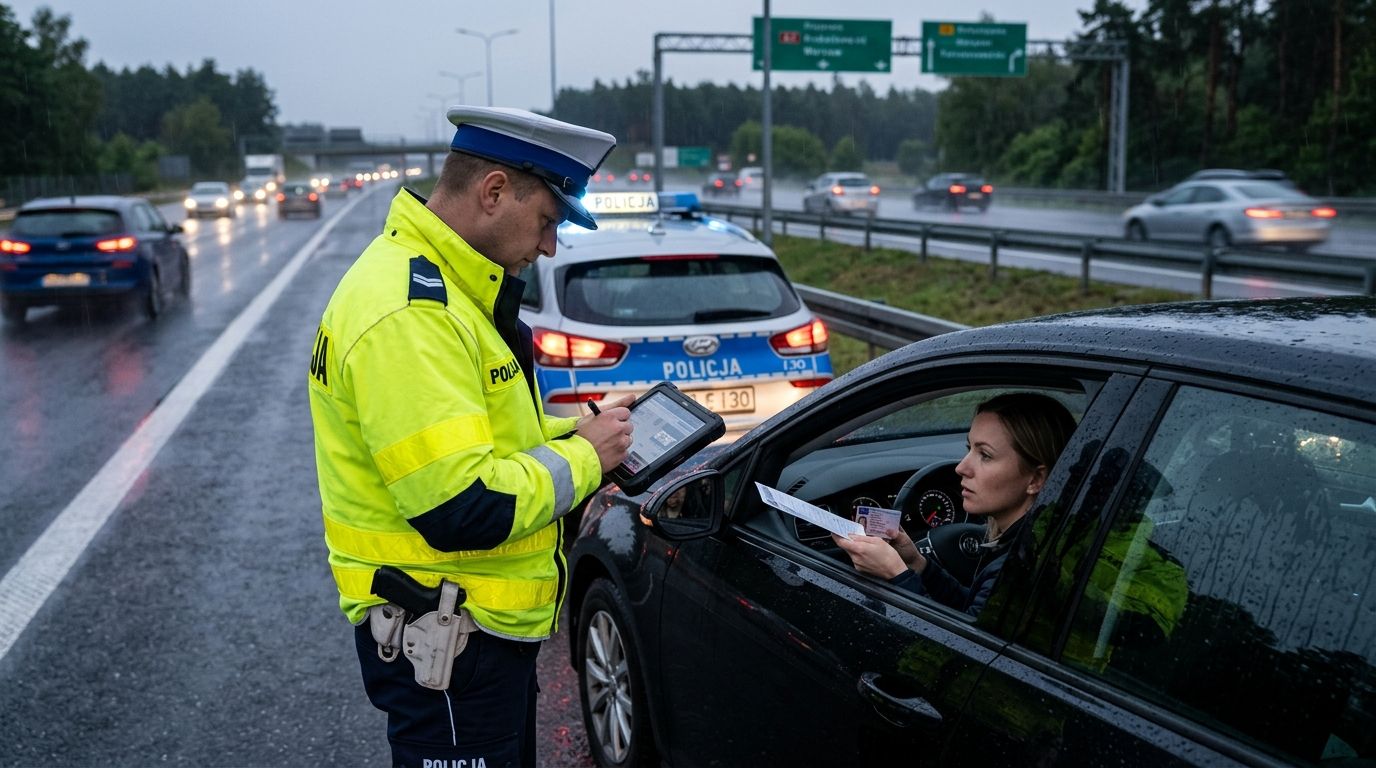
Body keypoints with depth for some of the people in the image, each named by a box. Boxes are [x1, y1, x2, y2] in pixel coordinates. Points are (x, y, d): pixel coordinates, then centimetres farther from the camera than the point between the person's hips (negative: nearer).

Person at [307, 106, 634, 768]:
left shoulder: (439, 289, 9)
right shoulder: (406, 315, -25)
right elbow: (464, 508, -30)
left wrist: (571, 433, 4)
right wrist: (582, 456, -15)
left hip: (482, 618, 10)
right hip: (444, 640, -10)